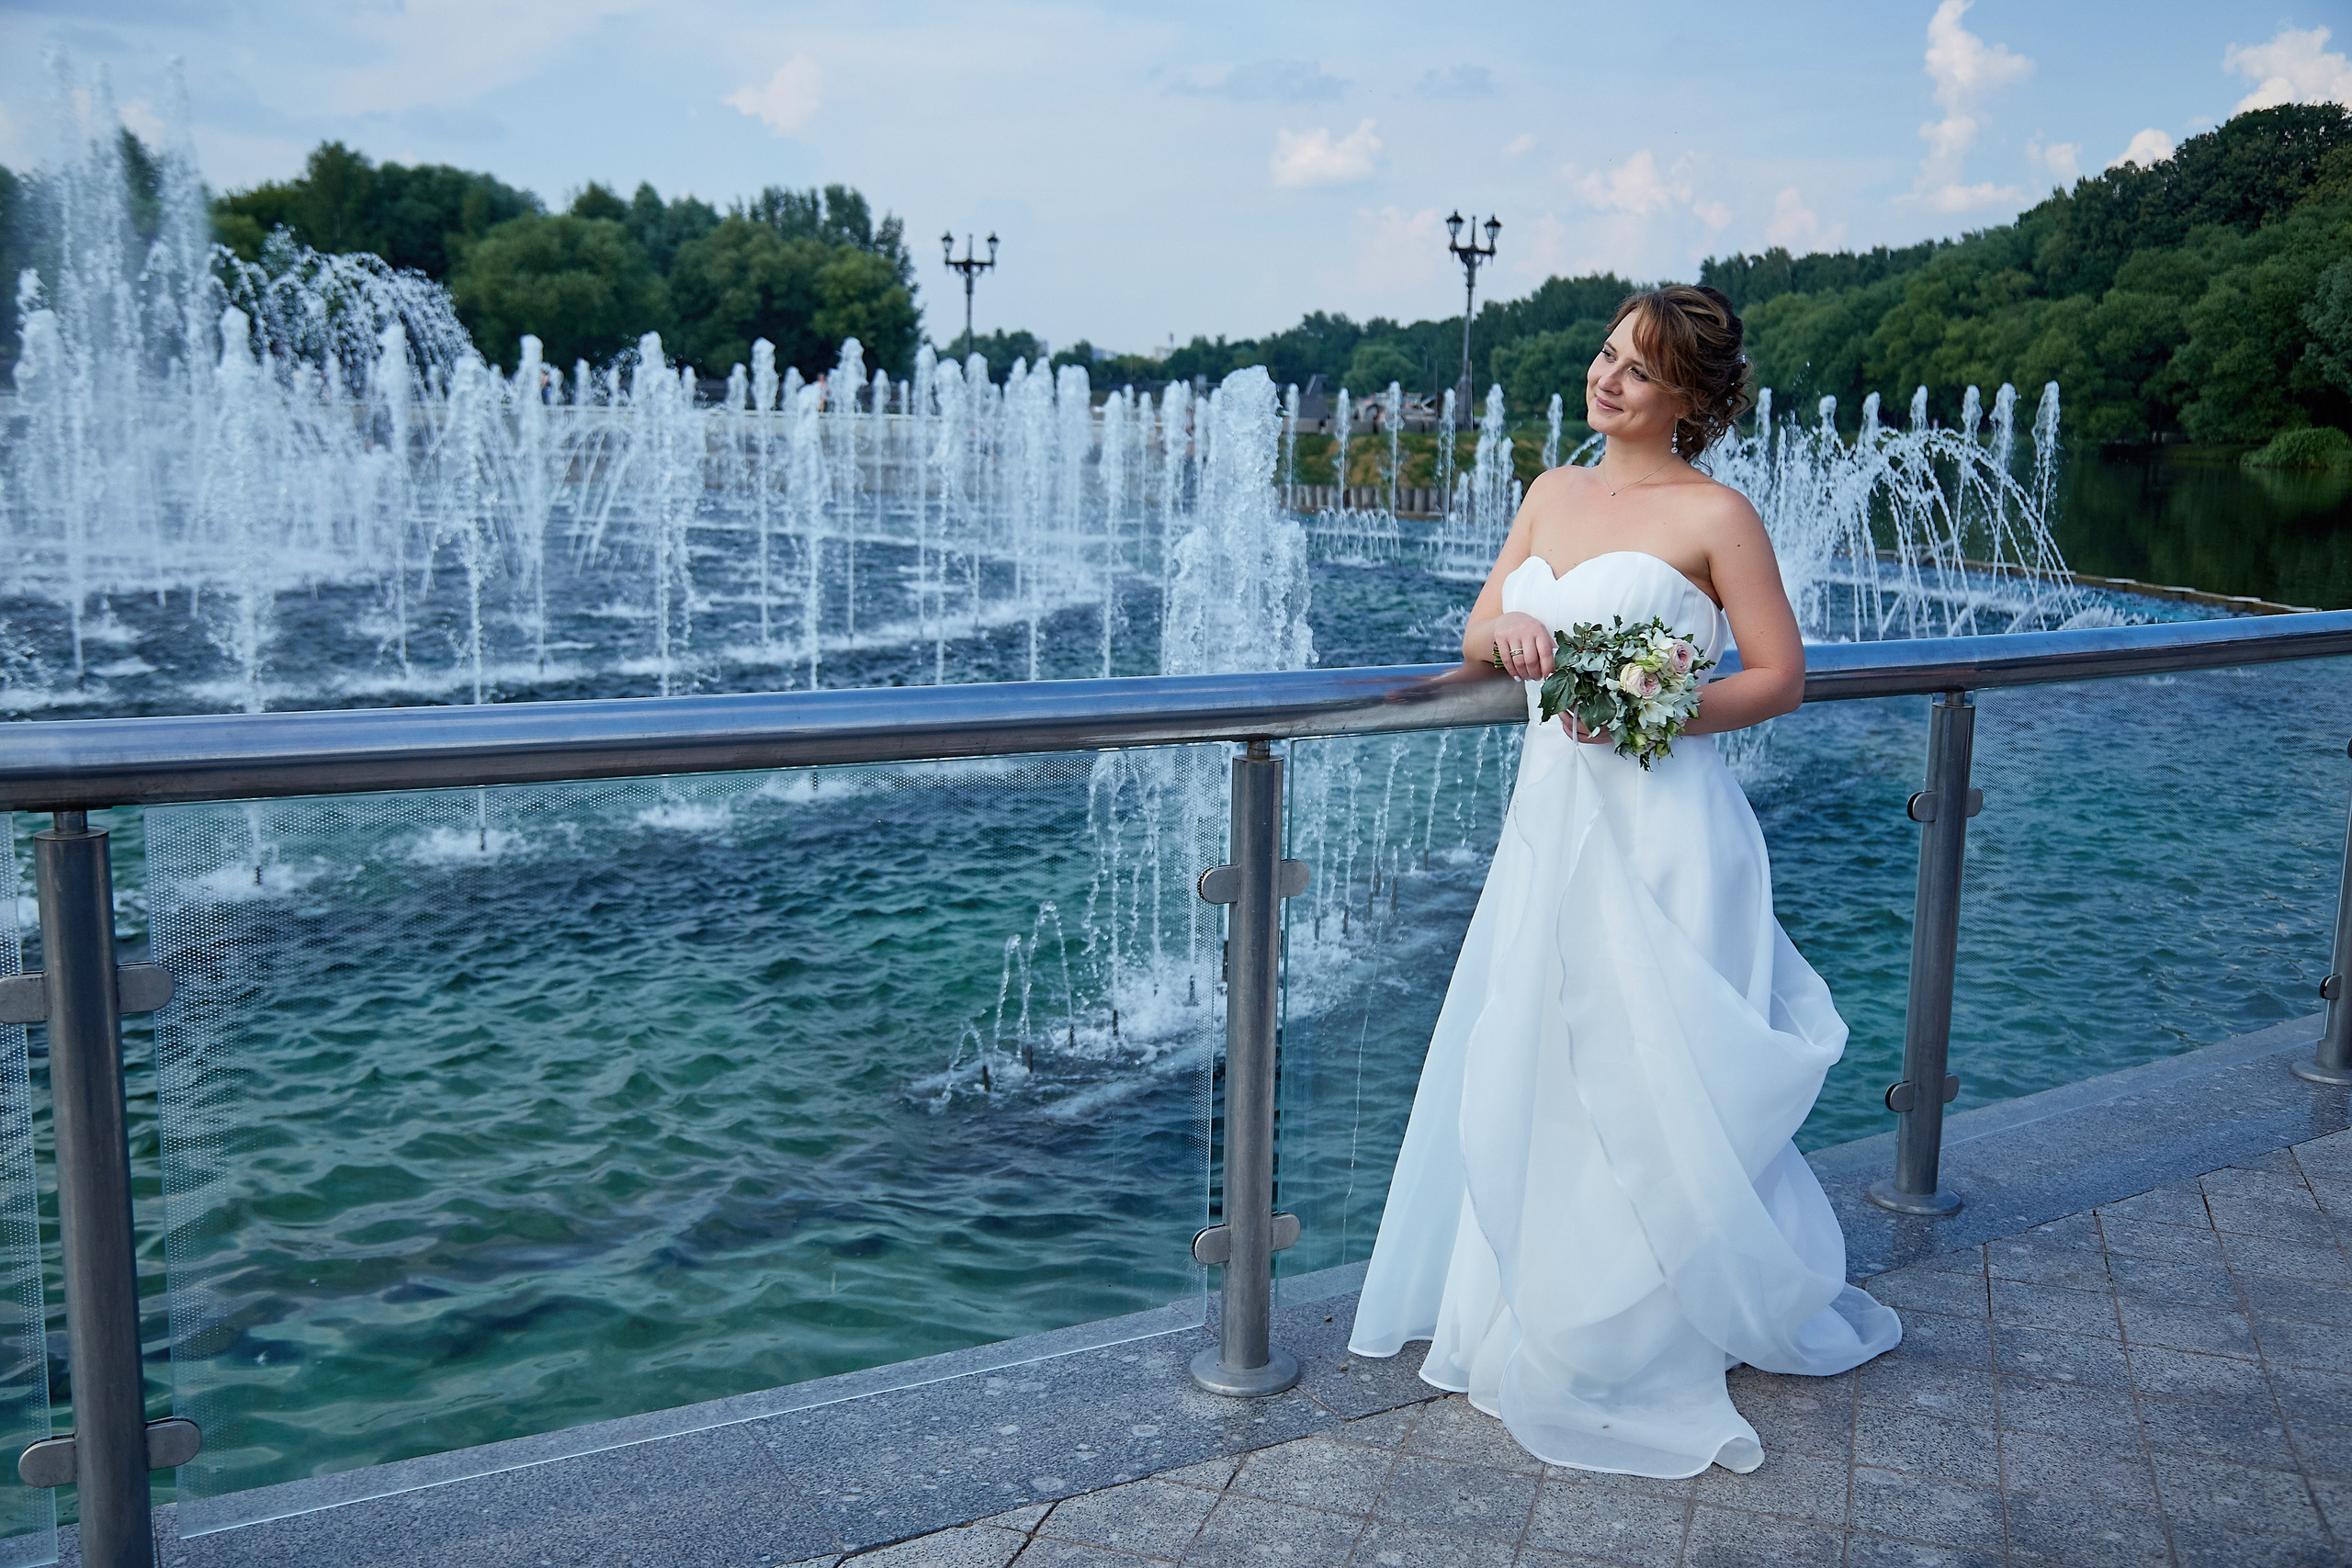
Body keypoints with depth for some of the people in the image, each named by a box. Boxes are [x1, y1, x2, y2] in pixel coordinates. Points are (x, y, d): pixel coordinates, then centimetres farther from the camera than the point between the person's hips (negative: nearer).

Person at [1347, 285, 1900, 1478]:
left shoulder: (1715, 514, -7)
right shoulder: (1555, 492, 13)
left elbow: (1780, 675, -5)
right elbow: (1475, 636, 13)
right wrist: (1509, 633, -10)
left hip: (1655, 827, -7)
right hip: (1549, 813, 7)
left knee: (1644, 1077, 2)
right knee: (1526, 1072, 14)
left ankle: (1639, 1340, 22)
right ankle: (1526, 1308, 32)